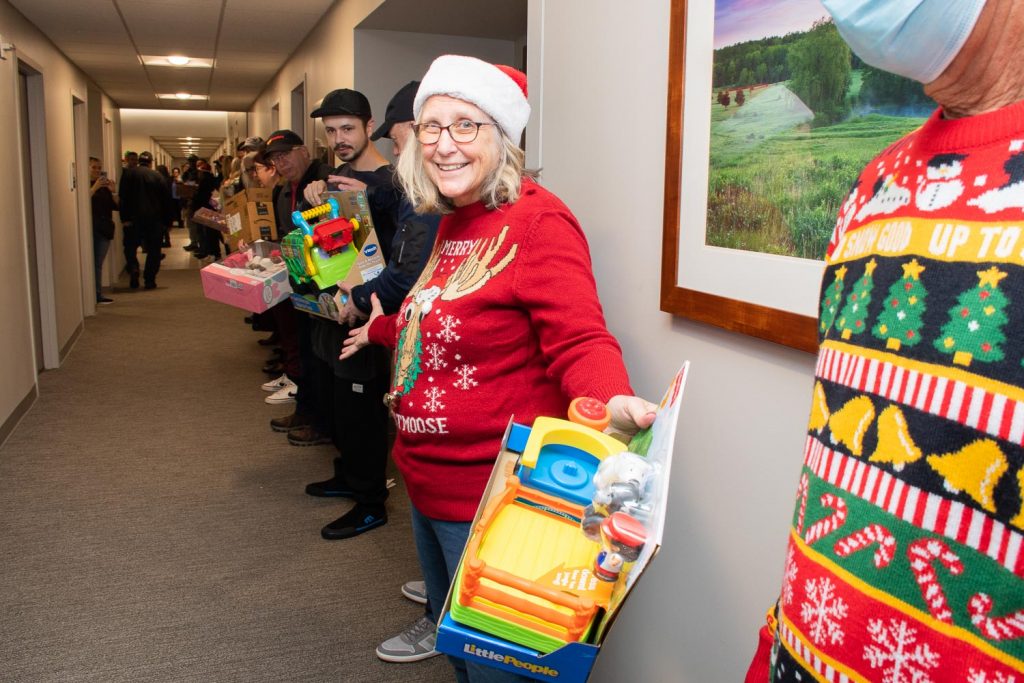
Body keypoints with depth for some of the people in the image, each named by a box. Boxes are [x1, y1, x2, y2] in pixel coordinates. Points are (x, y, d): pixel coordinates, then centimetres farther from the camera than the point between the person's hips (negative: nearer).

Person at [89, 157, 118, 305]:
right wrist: (94, 188, -21)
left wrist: (113, 192, -8)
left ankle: (98, 294, 6)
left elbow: (117, 206, 7)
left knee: (99, 264, 5)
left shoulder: (105, 186, 14)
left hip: (104, 229, 4)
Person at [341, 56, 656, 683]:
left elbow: (579, 342, -26)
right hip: (429, 485, 9)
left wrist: (614, 402, -47)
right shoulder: (453, 224, 10)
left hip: (489, 494, -9)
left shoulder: (537, 220, -17)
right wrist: (384, 330, 41)